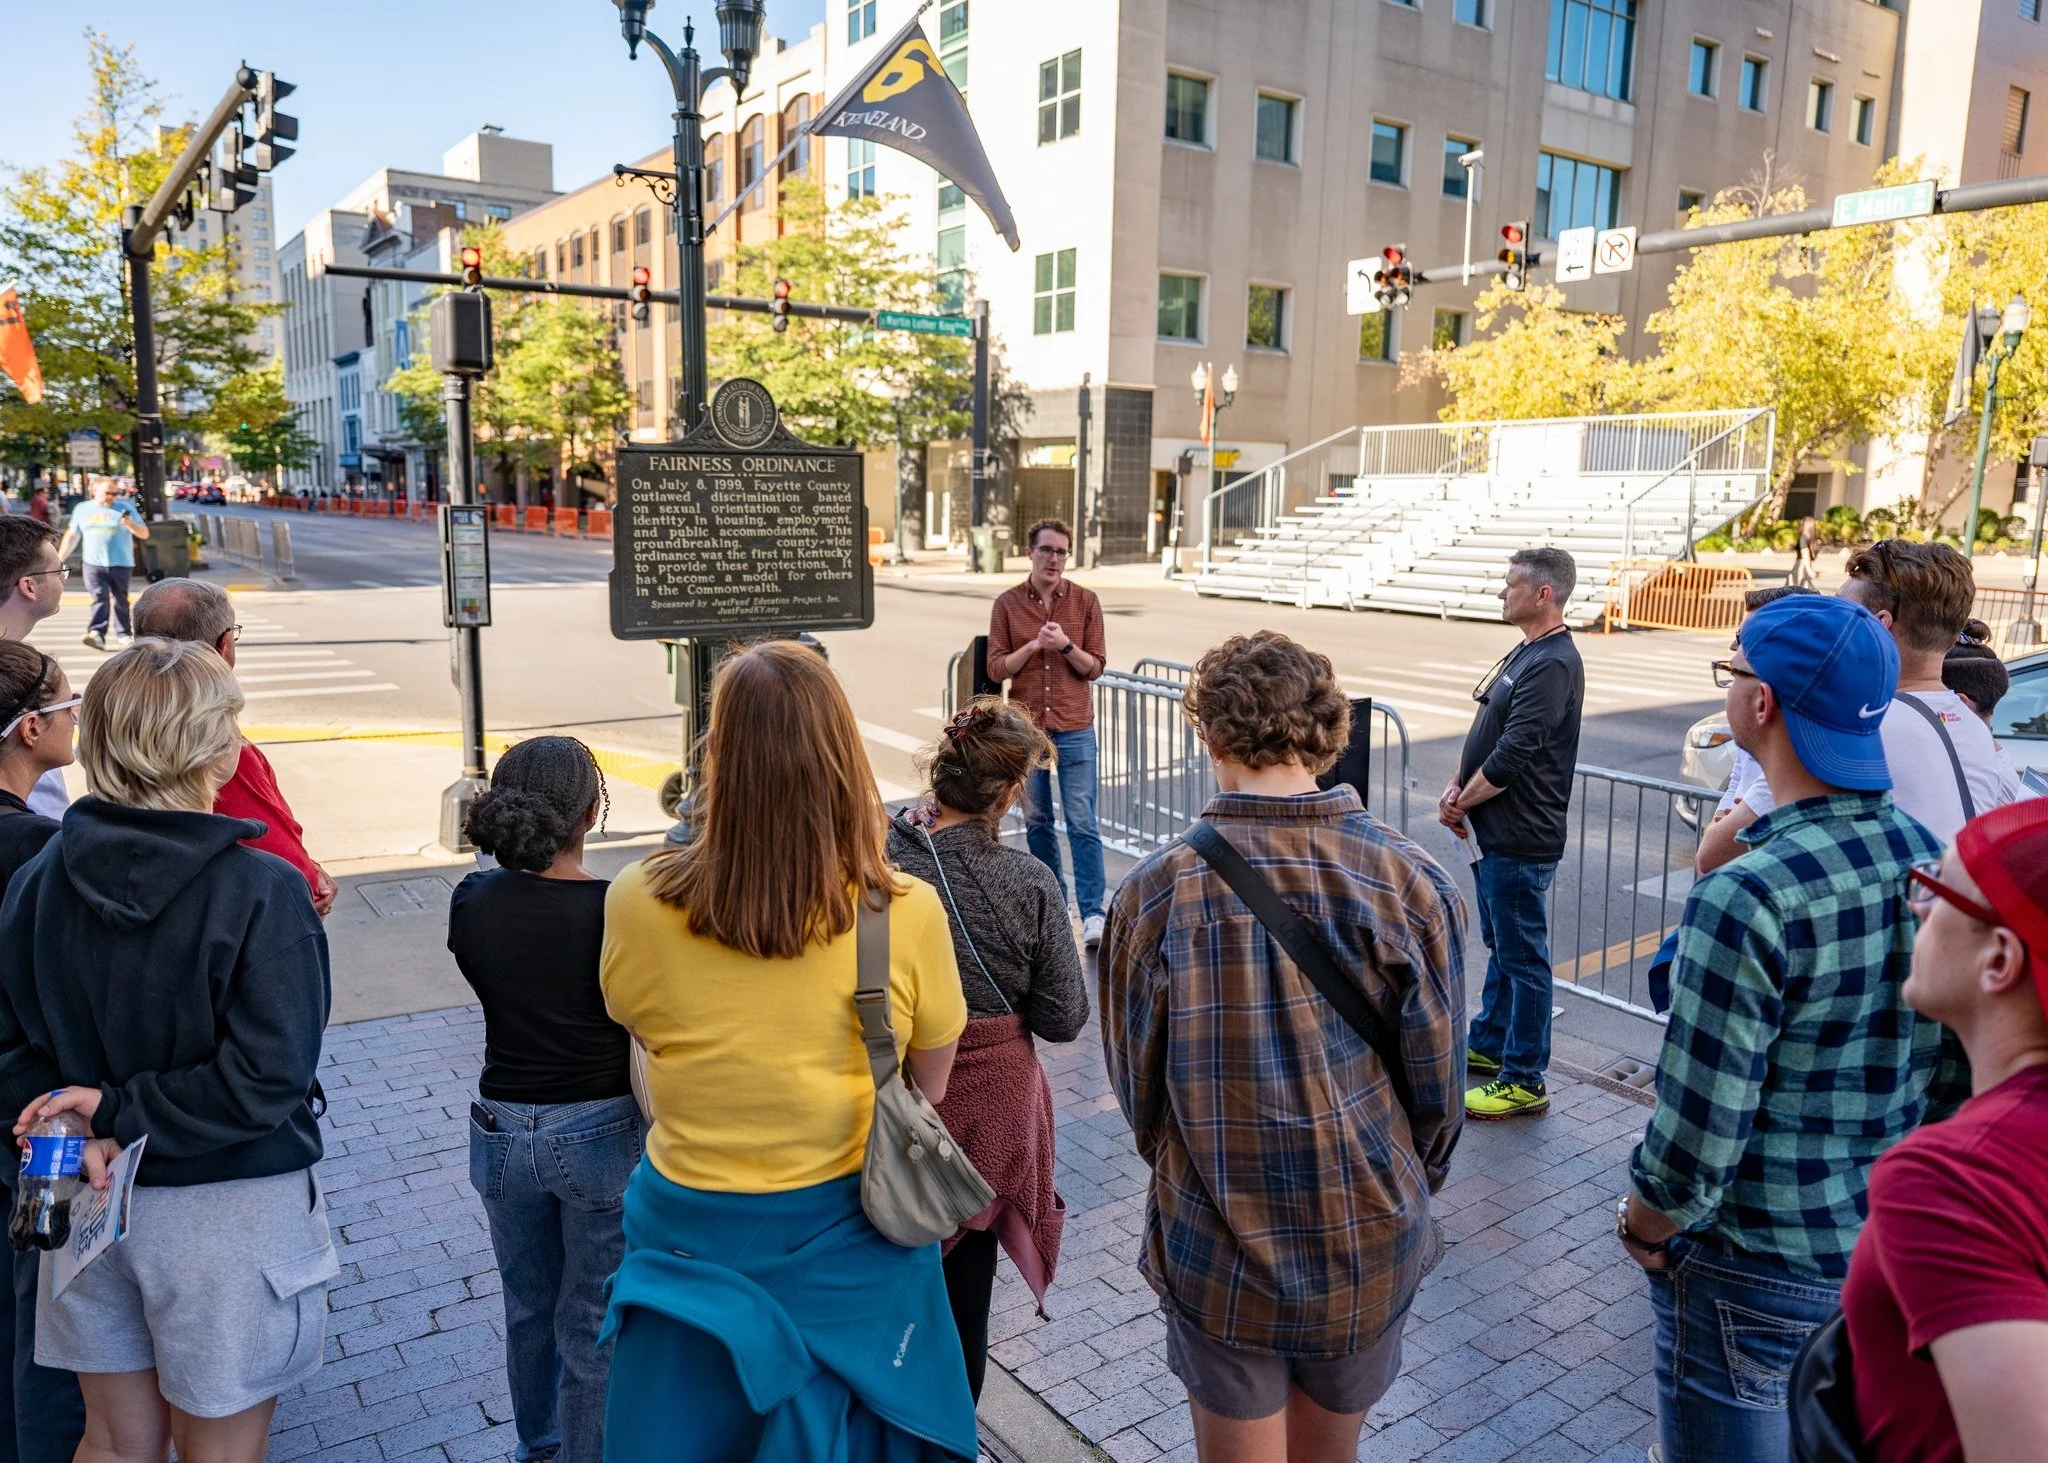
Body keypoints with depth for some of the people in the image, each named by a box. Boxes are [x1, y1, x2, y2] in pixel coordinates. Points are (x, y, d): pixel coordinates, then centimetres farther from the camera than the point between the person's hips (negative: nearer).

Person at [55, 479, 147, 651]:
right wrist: (59, 559, 21)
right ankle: (97, 634, -25)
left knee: (120, 601, 6)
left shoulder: (125, 507, 6)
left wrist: (131, 524, -16)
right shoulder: (82, 509, 14)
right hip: (94, 564, 1)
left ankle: (125, 634, 19)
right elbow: (71, 535, 23)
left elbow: (144, 534, 5)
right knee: (99, 598, -13)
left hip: (121, 564, -1)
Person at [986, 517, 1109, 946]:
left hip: (1074, 727, -1)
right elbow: (997, 668, -1)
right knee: (1036, 821, 10)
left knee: (1082, 823, -3)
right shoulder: (1007, 603, 1)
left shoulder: (1085, 601, 0)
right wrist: (1035, 645, -15)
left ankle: (1092, 913, 0)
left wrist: (1065, 645, -18)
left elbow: (1095, 667, -1)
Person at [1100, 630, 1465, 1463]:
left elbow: (1136, 1083, -6)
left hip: (1219, 1259, -1)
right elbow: (1437, 1089, -5)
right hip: (1370, 1254, 2)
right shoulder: (1411, 884, -14)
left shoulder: (1158, 891, -18)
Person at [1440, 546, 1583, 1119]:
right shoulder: (1526, 653, 13)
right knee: (1499, 944, 21)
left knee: (1523, 957, -1)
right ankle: (1489, 1045, 36)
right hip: (1494, 833, 10)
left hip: (1521, 839, -10)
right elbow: (1485, 734, 16)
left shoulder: (1553, 664, -19)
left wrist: (1462, 802, -10)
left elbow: (1512, 756, -23)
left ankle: (1525, 1081, 9)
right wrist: (1456, 788, 2)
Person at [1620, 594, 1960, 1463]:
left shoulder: (1746, 898, -29)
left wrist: (1642, 1230, -6)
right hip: (1890, 1254, 7)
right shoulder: (1932, 861, -5)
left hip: (1756, 1279, -6)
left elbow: (1695, 1143, -26)